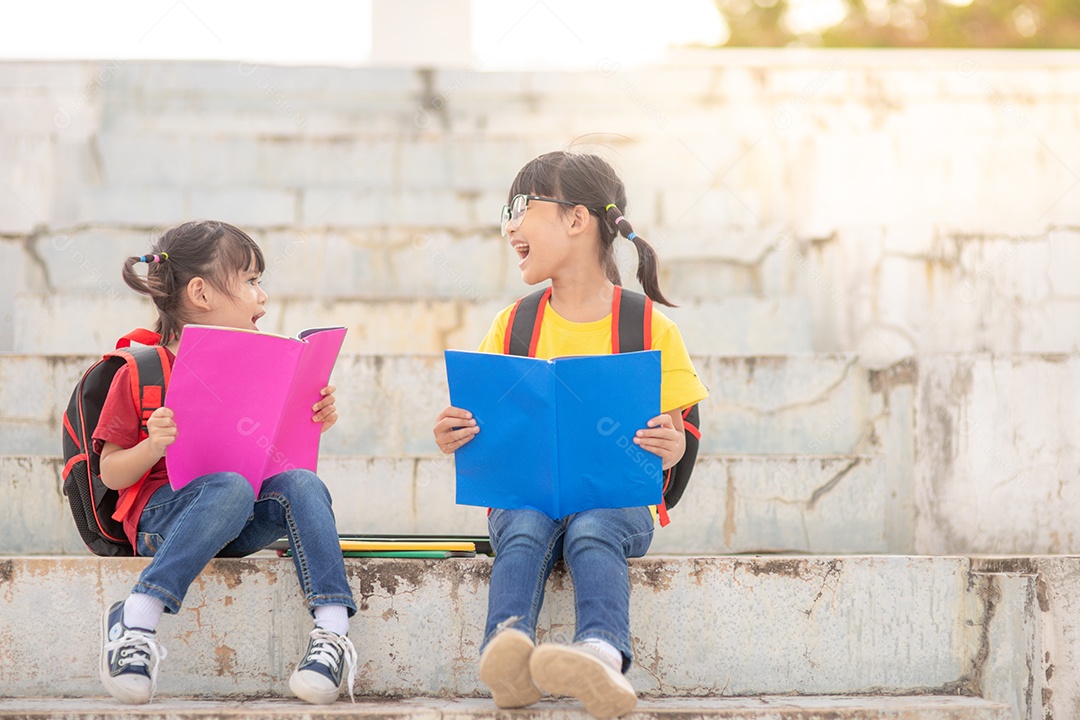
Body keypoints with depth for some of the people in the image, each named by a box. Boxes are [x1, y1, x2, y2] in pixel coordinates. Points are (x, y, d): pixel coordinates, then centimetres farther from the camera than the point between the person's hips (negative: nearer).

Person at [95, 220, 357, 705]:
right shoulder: (140, 372, -1)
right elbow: (111, 474, -1)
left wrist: (312, 424, 1)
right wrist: (154, 446, -21)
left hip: (245, 523, 5)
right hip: (163, 515, -4)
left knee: (302, 484, -26)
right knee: (230, 487, -37)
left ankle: (332, 632, -35)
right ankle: (136, 621, -36)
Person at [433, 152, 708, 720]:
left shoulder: (649, 329, 3)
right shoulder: (512, 327, 12)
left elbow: (674, 437, 2)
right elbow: (486, 433, 12)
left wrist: (672, 451, -22)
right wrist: (454, 440, -11)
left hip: (617, 500, -2)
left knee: (593, 529, -36)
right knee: (526, 527, -33)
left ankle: (602, 656, -61)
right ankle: (507, 654, -57)